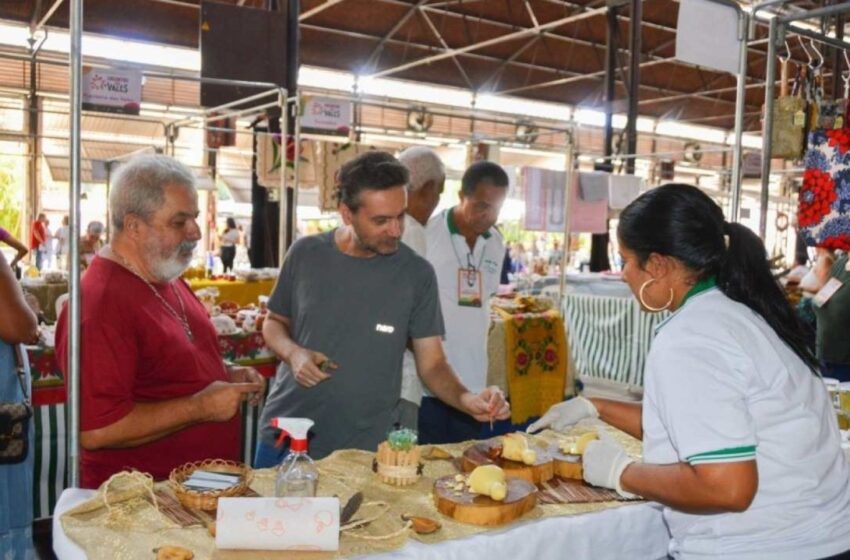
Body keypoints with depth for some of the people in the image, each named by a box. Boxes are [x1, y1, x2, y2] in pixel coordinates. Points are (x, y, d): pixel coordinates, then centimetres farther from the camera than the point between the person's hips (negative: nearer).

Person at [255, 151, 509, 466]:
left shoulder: (417, 274, -9)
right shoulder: (305, 254, -5)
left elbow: (432, 364, -5)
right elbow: (274, 323, 9)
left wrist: (465, 399, -23)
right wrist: (293, 352, -12)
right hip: (284, 436, 2)